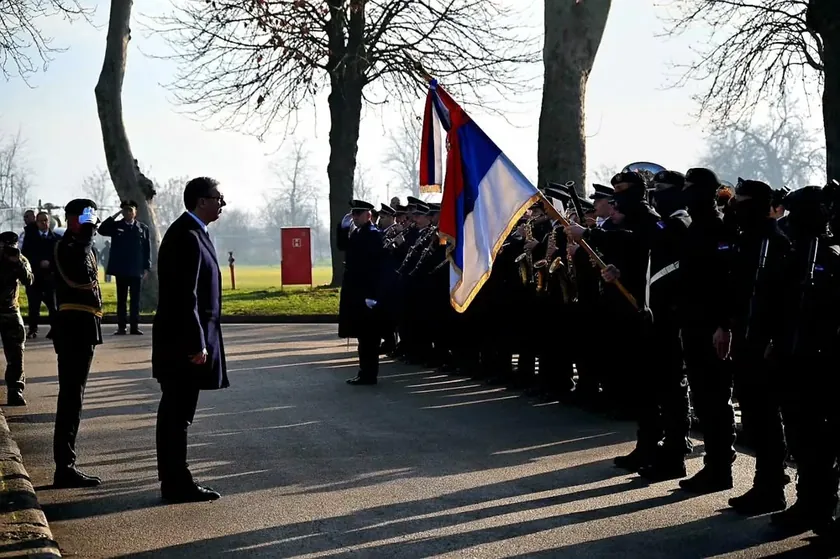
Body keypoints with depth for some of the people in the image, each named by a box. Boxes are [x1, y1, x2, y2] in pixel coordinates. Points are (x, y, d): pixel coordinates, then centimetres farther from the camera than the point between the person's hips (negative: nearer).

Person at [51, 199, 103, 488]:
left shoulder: (79, 246, 20)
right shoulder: (66, 247, -12)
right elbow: (81, 277, -30)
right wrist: (86, 242, -21)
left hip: (81, 329, 11)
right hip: (75, 328, -11)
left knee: (72, 397, 13)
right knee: (71, 397, -10)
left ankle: (65, 466, 20)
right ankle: (65, 468, -9)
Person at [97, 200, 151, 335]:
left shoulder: (143, 228, 5)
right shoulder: (116, 226, 5)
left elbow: (147, 249, 3)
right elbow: (102, 230, -12)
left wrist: (147, 267, -3)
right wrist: (114, 216, -13)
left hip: (136, 270, 0)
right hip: (121, 269, 0)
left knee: (135, 299, 3)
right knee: (121, 299, 4)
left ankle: (135, 327, 6)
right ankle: (121, 327, 5)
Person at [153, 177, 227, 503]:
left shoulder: (188, 232, 15)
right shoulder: (188, 237, -17)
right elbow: (186, 296, -23)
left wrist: (199, 341, 20)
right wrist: (197, 344, -21)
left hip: (179, 340, 11)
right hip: (183, 341, -11)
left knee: (174, 413, 15)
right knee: (177, 414, -3)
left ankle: (174, 481, 23)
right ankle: (177, 485, 4)